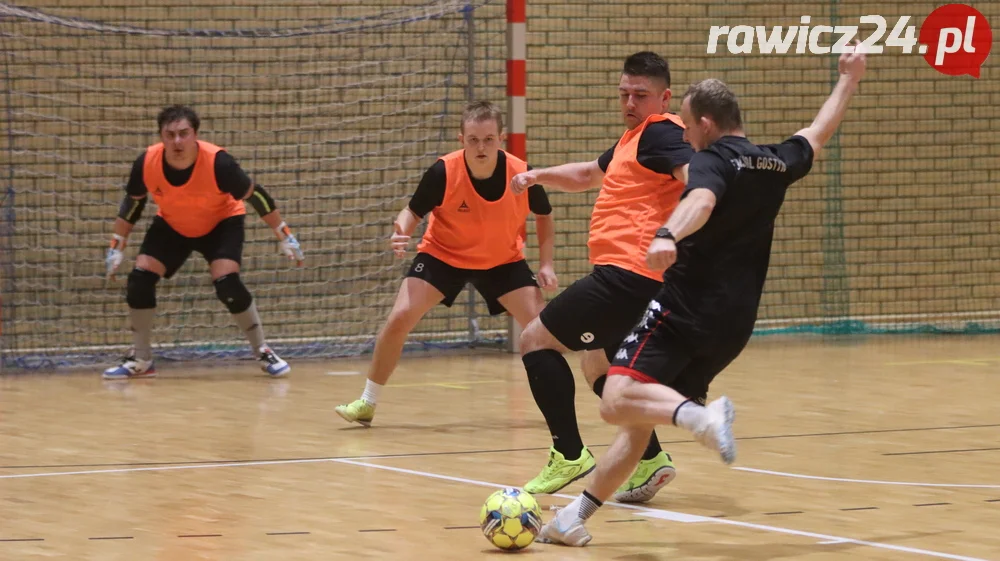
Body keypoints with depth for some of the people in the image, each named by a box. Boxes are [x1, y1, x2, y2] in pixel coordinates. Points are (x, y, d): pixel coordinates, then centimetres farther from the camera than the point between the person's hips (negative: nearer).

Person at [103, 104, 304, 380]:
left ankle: (263, 353, -4)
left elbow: (255, 195, -20)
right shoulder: (146, 163, -26)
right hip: (171, 226, 3)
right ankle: (141, 360, 5)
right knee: (139, 279, -12)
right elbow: (133, 202, -5)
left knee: (227, 283, -23)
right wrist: (117, 247, -3)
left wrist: (285, 236, -16)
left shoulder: (218, 162, -35)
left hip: (221, 223, -3)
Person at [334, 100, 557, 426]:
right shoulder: (443, 173, -27)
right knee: (399, 319, -15)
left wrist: (546, 263, -10)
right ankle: (367, 403, 1)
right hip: (443, 254, -1)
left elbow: (544, 216, -2)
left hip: (503, 261, 1)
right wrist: (401, 233, -34)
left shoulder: (522, 174, -23)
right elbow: (413, 211, -12)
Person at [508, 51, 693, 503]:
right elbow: (588, 175, 40)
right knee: (599, 369, 25)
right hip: (629, 276, 11)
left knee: (536, 340, -5)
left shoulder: (660, 132, -10)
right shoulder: (634, 137, 22)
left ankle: (569, 453, -6)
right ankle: (650, 460, 15)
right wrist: (539, 175, 26)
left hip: (627, 274, -11)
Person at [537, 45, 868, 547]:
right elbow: (820, 133, 34)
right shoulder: (777, 164, 14)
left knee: (618, 400, -23)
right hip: (734, 324, 8)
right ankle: (575, 518, 12)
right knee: (638, 422, 14)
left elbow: (702, 202, -33)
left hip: (685, 311, -8)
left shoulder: (714, 161, -9)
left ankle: (702, 416, -44)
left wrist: (669, 237, -52)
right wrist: (849, 78, 50)